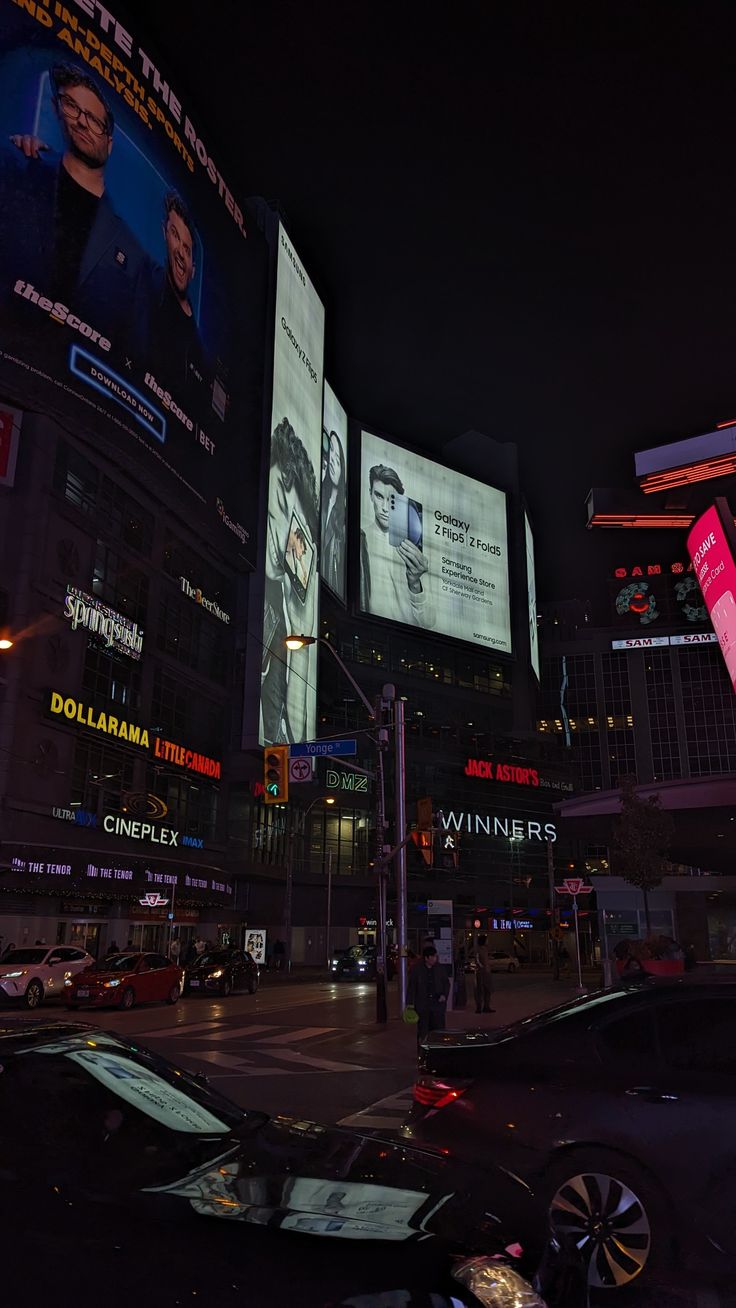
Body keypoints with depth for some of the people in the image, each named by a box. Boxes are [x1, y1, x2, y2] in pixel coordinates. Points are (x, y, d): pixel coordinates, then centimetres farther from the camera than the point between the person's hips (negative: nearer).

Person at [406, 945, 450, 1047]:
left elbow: (446, 983, 15)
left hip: (438, 1002, 2)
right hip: (422, 1005, -2)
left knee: (439, 1029, 1)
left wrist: (444, 995, -1)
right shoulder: (416, 969, -2)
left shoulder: (440, 968, 6)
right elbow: (411, 986, 1)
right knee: (422, 1031, 2)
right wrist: (410, 1003, -3)